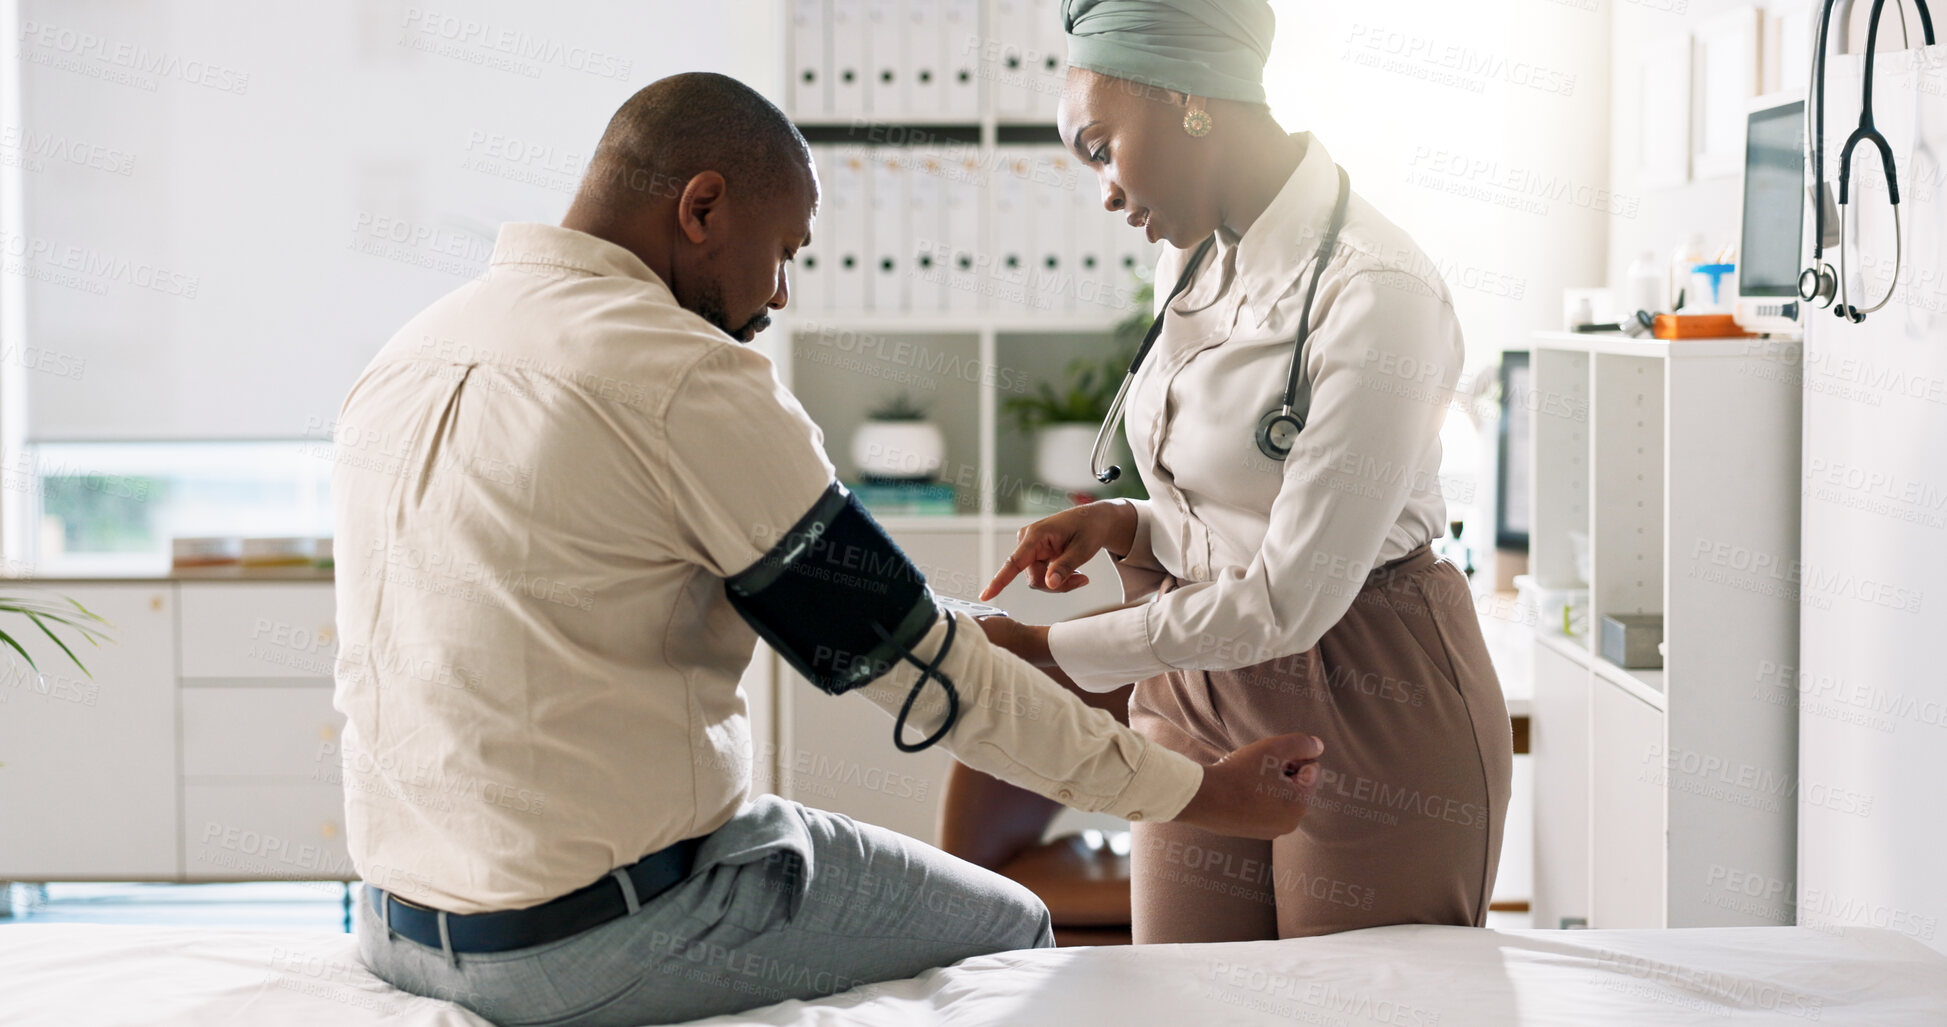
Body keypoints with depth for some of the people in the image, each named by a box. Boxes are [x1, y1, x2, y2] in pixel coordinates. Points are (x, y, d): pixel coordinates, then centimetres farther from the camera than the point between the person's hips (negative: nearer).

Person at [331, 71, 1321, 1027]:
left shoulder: (396, 362, 8)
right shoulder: (686, 381, -17)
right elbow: (917, 663, -14)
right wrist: (1199, 792, -4)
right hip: (598, 942, -9)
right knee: (1010, 931, 12)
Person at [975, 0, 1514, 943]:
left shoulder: (1378, 296, -21)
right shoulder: (1196, 265, 7)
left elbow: (1289, 603, -22)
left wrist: (1049, 649, -16)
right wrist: (1131, 527, -2)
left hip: (1372, 718, -7)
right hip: (1200, 700, 8)